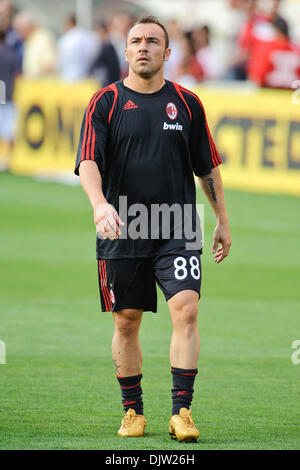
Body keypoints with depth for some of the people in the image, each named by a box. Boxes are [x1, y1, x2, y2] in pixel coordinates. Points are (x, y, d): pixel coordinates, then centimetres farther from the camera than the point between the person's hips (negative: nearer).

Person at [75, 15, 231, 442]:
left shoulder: (187, 103, 7)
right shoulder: (105, 102, 1)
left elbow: (207, 166, 15)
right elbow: (88, 161, -8)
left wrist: (223, 221, 15)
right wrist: (100, 204, -26)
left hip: (178, 230, 0)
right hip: (122, 232, 0)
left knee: (186, 310, -14)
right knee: (126, 322, 5)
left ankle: (182, 411, -12)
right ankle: (132, 411, 19)